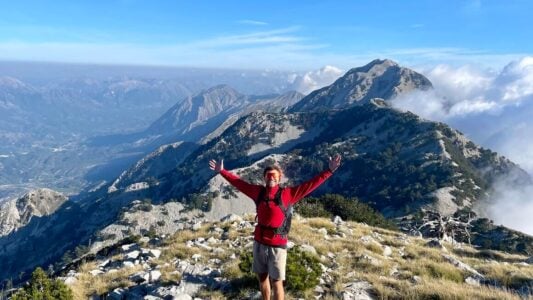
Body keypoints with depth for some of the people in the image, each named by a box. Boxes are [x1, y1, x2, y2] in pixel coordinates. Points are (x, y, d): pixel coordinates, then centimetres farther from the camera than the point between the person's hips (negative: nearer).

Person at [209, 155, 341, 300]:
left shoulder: (287, 194, -10)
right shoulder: (259, 192, 1)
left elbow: (310, 184, -16)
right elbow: (239, 183, 11)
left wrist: (329, 170, -23)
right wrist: (221, 171, 15)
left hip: (277, 246, -4)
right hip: (259, 243, 4)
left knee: (276, 282, 3)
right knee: (262, 277, 19)